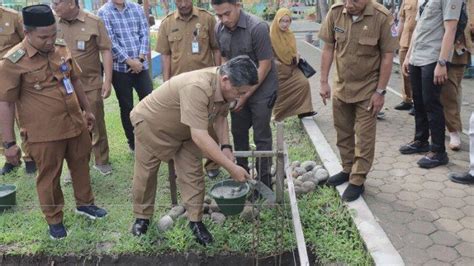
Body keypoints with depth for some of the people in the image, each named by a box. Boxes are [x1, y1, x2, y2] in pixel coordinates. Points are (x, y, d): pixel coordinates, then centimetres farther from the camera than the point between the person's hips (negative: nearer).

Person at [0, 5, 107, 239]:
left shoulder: (61, 48, 2)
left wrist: (87, 109, 21)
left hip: (76, 123, 6)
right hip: (44, 133, -5)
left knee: (81, 165, 20)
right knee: (49, 176, 10)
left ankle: (84, 203, 43)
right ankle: (54, 220, 30)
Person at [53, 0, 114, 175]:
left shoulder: (94, 22, -8)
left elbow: (105, 50, -5)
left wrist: (107, 80, -10)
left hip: (91, 84, -2)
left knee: (96, 125, 10)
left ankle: (102, 162, 27)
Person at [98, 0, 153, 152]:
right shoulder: (104, 12, -2)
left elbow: (144, 33, 3)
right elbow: (110, 41, -10)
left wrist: (140, 58, -9)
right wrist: (129, 61, -13)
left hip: (140, 65, 3)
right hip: (120, 68, -3)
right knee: (126, 106, 6)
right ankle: (133, 143, 18)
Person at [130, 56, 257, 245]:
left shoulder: (224, 86, -18)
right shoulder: (197, 88, -44)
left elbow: (220, 116, 0)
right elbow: (200, 137, -47)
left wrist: (226, 147, -15)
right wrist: (231, 168, -44)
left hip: (185, 131, 6)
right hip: (151, 123, -6)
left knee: (192, 176, -1)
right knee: (145, 175, 10)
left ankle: (195, 221, 11)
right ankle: (142, 217, 29)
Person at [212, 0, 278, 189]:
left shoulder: (257, 27, -21)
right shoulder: (220, 30, -4)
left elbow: (265, 66, -18)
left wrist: (247, 95, -17)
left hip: (261, 90, -5)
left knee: (261, 137, 2)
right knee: (238, 133, 14)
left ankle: (264, 182, 14)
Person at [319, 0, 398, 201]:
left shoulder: (382, 17, -18)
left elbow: (387, 56, -12)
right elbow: (328, 48, -1)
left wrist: (380, 91, -12)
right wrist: (324, 82, -2)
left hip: (367, 90, -4)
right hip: (341, 87, 4)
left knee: (364, 137, 4)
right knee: (343, 133, 16)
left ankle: (357, 181, 16)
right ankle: (347, 170, 34)